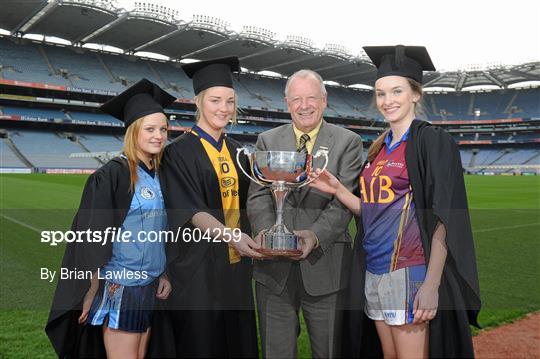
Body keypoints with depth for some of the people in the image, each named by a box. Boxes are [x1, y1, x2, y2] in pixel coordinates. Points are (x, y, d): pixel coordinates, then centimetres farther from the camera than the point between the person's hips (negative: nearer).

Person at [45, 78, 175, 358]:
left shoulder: (159, 175, 6)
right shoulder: (112, 175, -14)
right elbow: (94, 238, -13)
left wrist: (163, 273, 8)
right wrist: (92, 291, -10)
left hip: (150, 284, 7)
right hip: (120, 285, -7)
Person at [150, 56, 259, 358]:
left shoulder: (235, 151, 9)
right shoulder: (180, 152, -9)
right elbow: (190, 211, -19)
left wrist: (247, 249, 3)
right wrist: (231, 236, -33)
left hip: (236, 265, 6)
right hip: (197, 265, -6)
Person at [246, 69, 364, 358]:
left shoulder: (348, 142, 1)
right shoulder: (267, 141, 8)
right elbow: (258, 195, -1)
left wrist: (316, 234, -25)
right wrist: (264, 229, -21)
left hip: (324, 265, -1)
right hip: (274, 266, 2)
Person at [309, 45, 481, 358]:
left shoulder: (432, 141, -9)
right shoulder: (380, 148, 12)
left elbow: (444, 219, -14)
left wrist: (431, 285, -20)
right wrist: (338, 190, 0)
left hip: (411, 273, -7)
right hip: (374, 271, 7)